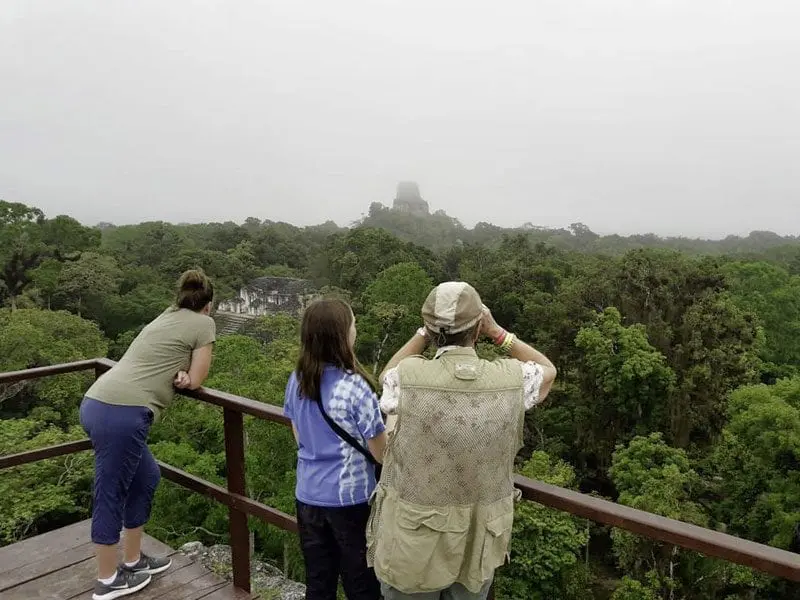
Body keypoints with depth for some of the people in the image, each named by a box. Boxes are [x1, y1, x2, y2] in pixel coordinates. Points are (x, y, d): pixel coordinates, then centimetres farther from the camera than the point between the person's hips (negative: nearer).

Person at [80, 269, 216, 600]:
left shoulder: (165, 316, 23)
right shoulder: (203, 323, 1)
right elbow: (195, 381, 1)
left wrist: (180, 374, 7)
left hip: (96, 403, 8)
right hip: (122, 413, -8)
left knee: (146, 477, 20)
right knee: (110, 495, 6)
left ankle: (133, 560, 34)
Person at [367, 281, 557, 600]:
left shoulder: (408, 377, -21)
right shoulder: (512, 380, -16)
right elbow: (547, 370, 9)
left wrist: (423, 333, 3)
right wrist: (497, 332, 3)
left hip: (413, 539, -1)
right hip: (477, 542, 2)